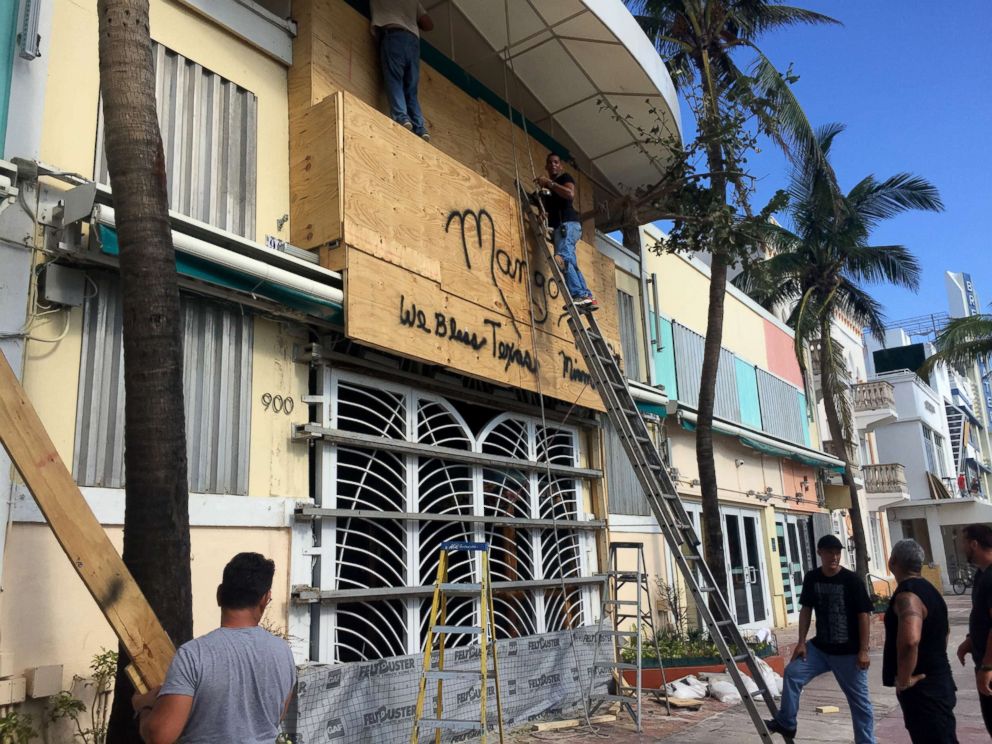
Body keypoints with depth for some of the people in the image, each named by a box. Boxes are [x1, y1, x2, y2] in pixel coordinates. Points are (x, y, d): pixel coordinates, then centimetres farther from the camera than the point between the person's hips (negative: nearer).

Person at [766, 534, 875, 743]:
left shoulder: (852, 580, -13)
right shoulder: (812, 579, -1)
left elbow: (864, 615, -10)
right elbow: (806, 610, 7)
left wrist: (863, 650, -13)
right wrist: (801, 642, 2)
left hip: (849, 652, -4)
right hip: (820, 648, 4)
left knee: (859, 700, 5)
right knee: (792, 673, -9)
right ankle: (786, 724, 4)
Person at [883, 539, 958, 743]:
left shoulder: (907, 595, -22)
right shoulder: (926, 589, 12)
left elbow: (910, 640, -38)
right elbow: (943, 630, 28)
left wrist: (904, 679, -26)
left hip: (922, 688, -10)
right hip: (934, 682, 10)